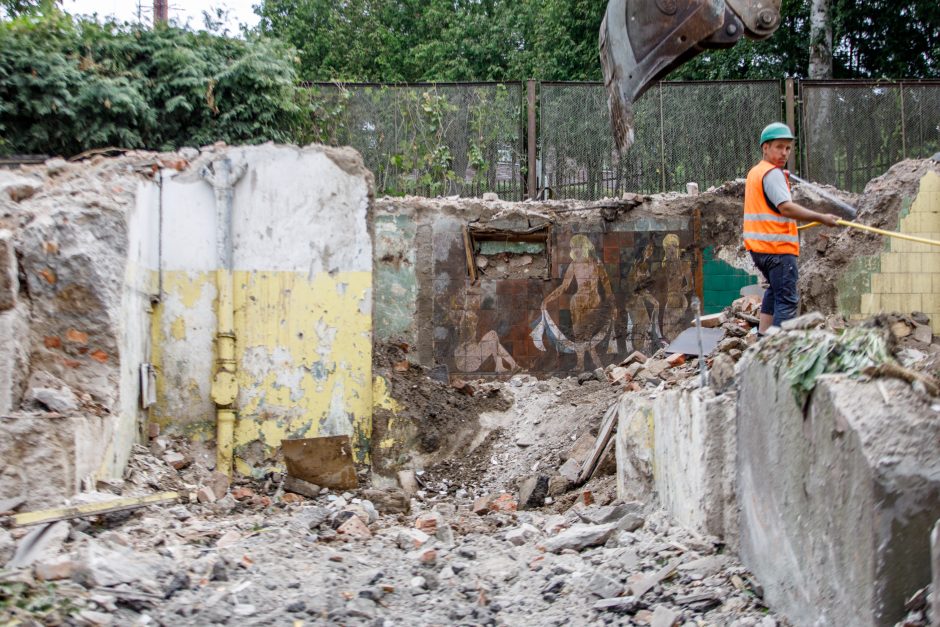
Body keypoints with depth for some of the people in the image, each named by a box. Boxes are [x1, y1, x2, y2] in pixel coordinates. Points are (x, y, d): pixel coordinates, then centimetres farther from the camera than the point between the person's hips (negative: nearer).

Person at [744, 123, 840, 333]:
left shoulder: (755, 172, 17)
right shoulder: (773, 173, -13)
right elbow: (786, 207, -24)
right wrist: (822, 218, -22)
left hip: (758, 246, 10)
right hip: (777, 247, -10)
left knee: (775, 290, 25)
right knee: (787, 300, -9)